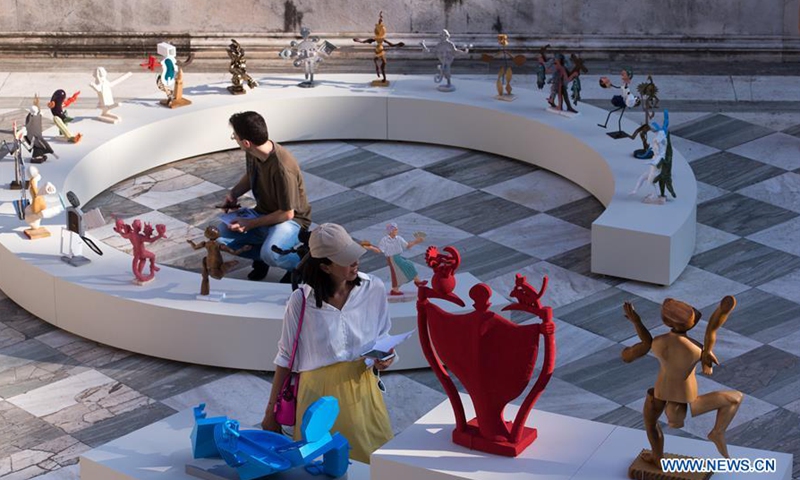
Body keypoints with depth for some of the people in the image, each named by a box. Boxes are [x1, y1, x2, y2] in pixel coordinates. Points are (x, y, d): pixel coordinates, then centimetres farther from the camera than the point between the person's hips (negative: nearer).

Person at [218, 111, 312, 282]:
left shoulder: (282, 168, -33)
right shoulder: (252, 153, -9)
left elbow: (287, 214, -24)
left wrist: (251, 224, -21)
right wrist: (233, 194, -3)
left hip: (290, 219, -7)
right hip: (263, 212, 7)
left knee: (270, 255, -36)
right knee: (221, 234, -14)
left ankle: (301, 263, -4)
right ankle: (264, 254, 6)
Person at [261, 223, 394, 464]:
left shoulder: (373, 289, -3)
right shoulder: (302, 300, -8)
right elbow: (285, 356, 1)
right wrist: (271, 411, 4)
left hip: (362, 390, 2)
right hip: (318, 394, -2)